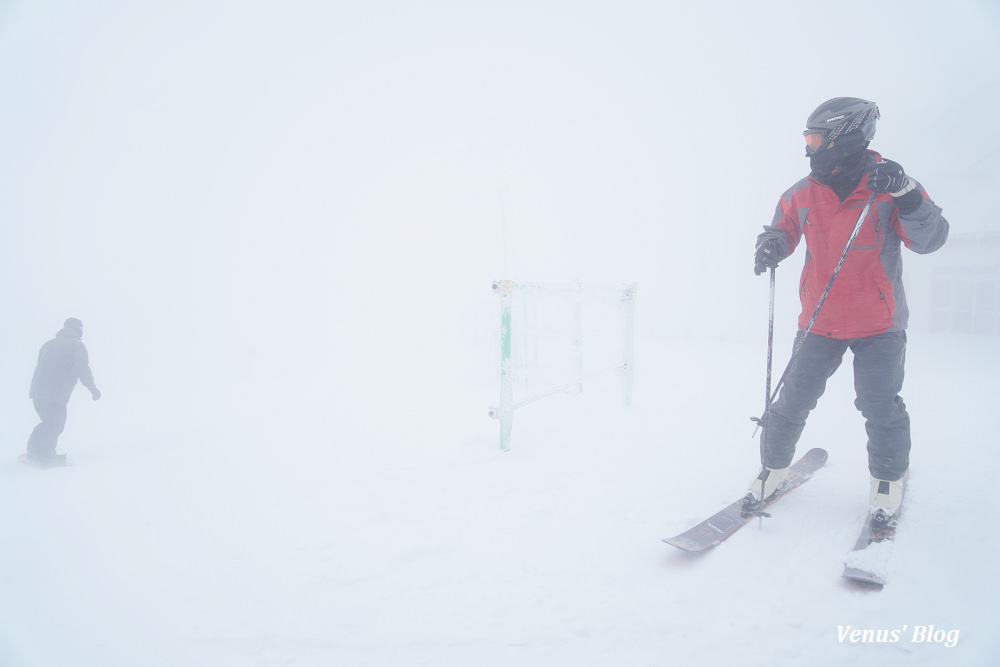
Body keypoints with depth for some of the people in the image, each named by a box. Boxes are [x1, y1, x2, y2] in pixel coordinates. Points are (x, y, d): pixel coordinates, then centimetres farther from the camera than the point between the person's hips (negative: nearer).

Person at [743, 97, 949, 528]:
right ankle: (773, 468, 20)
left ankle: (888, 480, 20)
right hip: (819, 323, 2)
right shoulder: (803, 194, -1)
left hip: (878, 325, -2)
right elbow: (783, 228, 13)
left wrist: (906, 194, -29)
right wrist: (771, 244, -11)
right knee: (791, 403, -1)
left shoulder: (889, 188, -9)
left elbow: (930, 240, -14)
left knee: (880, 407, -6)